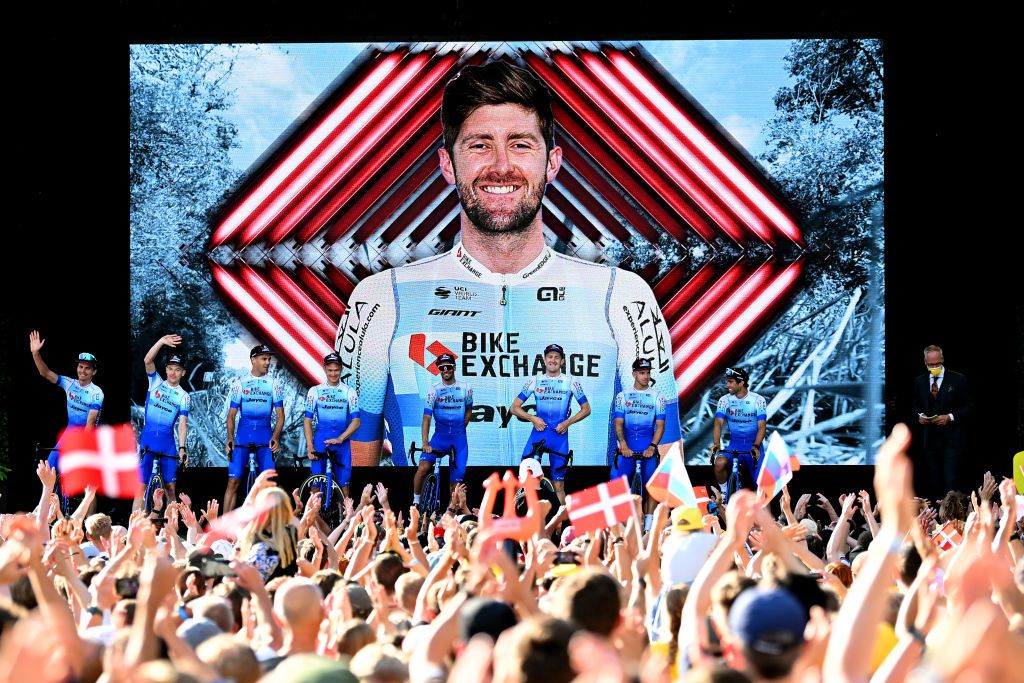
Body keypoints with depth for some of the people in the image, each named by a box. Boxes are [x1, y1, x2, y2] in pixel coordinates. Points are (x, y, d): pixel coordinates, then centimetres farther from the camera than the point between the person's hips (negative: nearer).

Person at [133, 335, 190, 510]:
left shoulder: (183, 396, 6)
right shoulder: (156, 383, 5)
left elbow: (182, 423, -2)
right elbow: (148, 361, -11)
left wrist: (182, 448, -15)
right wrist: (162, 342, -27)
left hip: (168, 445, 1)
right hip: (147, 442, -1)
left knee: (170, 489, 4)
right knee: (140, 487, -6)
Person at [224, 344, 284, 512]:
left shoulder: (273, 384, 5)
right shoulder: (240, 383, 4)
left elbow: (280, 415, 4)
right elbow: (231, 414, 4)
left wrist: (276, 437, -12)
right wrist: (230, 438, -11)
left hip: (265, 438, 1)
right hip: (242, 437, -1)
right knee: (233, 482, -6)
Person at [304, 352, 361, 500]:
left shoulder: (349, 392, 3)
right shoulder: (315, 391, 4)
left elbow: (356, 421, -2)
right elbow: (307, 420, 4)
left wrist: (340, 439, -15)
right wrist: (309, 446, -7)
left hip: (342, 442, 0)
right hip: (320, 442, 0)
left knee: (344, 484, 0)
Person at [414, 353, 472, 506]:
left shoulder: (465, 388, -2)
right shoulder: (434, 390, -8)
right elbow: (426, 418, -13)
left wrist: (460, 429, 7)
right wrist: (425, 443, -24)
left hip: (459, 438, 1)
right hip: (440, 436, -1)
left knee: (457, 479, -1)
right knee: (423, 467, -20)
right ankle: (415, 502, -3)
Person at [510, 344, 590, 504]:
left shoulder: (571, 382, 4)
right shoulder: (535, 382, 7)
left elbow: (586, 409, 8)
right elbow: (515, 407, 8)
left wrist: (567, 422, -7)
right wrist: (532, 418, -8)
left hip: (559, 436, -1)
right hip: (538, 433, 1)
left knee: (559, 486, 4)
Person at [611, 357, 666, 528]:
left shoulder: (657, 397, 5)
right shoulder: (622, 396, 7)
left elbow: (660, 426, 3)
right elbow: (618, 423, 4)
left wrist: (652, 446, -11)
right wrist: (623, 444, -11)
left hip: (648, 448, 0)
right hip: (627, 447, 0)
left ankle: (648, 524, 1)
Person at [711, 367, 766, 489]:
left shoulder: (758, 400, -9)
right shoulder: (724, 400, -3)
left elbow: (762, 426, -14)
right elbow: (718, 424, -10)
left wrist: (756, 446, -32)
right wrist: (716, 444, -29)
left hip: (754, 446, -1)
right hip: (734, 445, 1)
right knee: (720, 463, -29)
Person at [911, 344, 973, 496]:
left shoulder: (958, 380, -2)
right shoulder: (919, 381, 11)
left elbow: (969, 406, 0)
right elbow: (916, 405, 22)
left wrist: (950, 417, -14)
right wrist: (919, 416, 0)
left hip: (951, 439, -4)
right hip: (929, 439, 4)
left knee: (951, 482, -12)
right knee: (934, 482, 6)